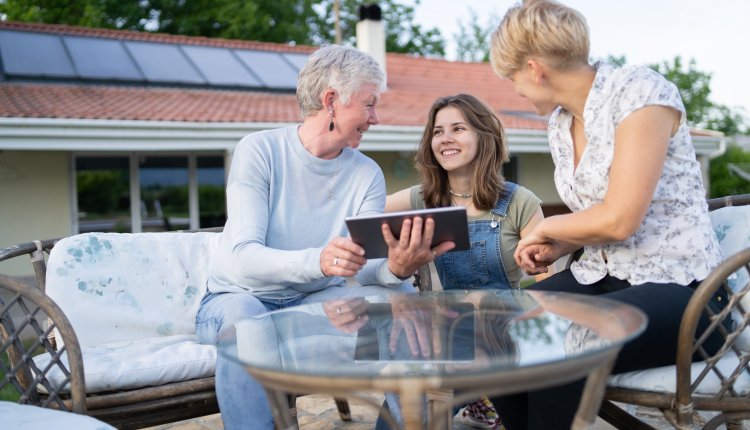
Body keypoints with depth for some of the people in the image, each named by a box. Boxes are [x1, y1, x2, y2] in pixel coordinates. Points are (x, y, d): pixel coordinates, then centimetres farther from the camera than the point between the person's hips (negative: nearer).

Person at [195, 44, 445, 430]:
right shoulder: (259, 150, -15)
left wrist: (395, 269, -38)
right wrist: (316, 261, -45)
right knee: (243, 314, -37)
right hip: (242, 295, -3)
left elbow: (362, 266, -14)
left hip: (315, 300, 4)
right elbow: (244, 256, -25)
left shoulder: (367, 174, -3)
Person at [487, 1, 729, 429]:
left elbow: (619, 220, -22)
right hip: (601, 278, 8)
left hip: (676, 287, -7)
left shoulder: (640, 92, -15)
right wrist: (554, 248, 1)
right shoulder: (560, 122, 9)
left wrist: (546, 227, -6)